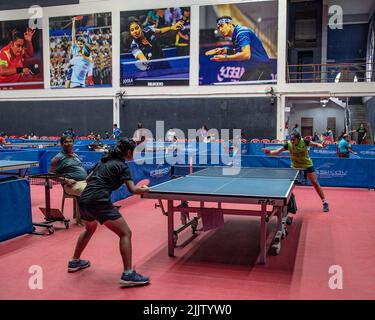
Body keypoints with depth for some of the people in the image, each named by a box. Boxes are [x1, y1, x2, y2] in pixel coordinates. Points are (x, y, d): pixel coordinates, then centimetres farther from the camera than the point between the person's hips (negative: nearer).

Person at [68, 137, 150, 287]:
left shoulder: (103, 160, 20)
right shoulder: (122, 165, -1)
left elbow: (88, 178, 28)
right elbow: (133, 190, -9)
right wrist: (145, 189, 9)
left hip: (84, 200, 8)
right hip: (99, 202, -8)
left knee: (90, 229, 36)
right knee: (125, 233, -3)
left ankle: (74, 261, 45)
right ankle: (128, 274, -12)